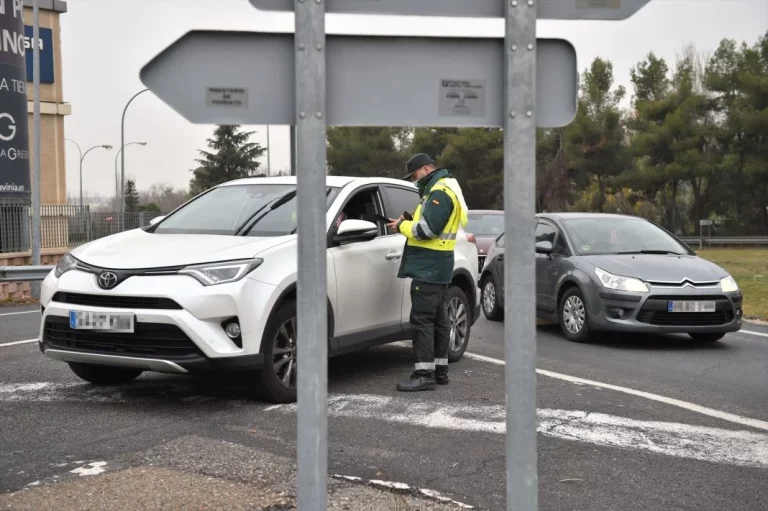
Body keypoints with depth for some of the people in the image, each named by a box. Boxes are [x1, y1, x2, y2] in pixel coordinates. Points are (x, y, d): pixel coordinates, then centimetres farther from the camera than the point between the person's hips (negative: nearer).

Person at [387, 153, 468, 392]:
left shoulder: (440, 192, -15)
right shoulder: (440, 189, 20)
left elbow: (428, 228, -23)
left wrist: (402, 226, -9)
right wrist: (409, 222, 6)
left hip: (428, 268, -11)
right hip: (437, 267, 11)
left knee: (422, 319, -11)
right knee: (438, 319, 14)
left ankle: (425, 375, -12)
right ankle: (440, 370, 21)